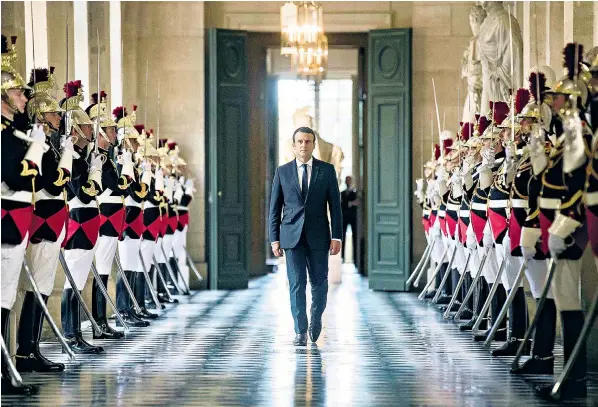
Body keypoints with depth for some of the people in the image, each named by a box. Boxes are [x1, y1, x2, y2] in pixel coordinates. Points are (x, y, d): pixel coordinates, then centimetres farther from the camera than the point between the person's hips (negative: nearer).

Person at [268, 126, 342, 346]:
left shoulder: (327, 170, 3)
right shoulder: (282, 172, 5)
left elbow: (335, 205, 2)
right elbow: (275, 208, 6)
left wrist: (336, 237, -5)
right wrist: (274, 239, 0)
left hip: (318, 237, 0)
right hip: (292, 236, 0)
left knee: (319, 282, 6)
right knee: (296, 284, -4)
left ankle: (316, 318, 32)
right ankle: (301, 332, -1)